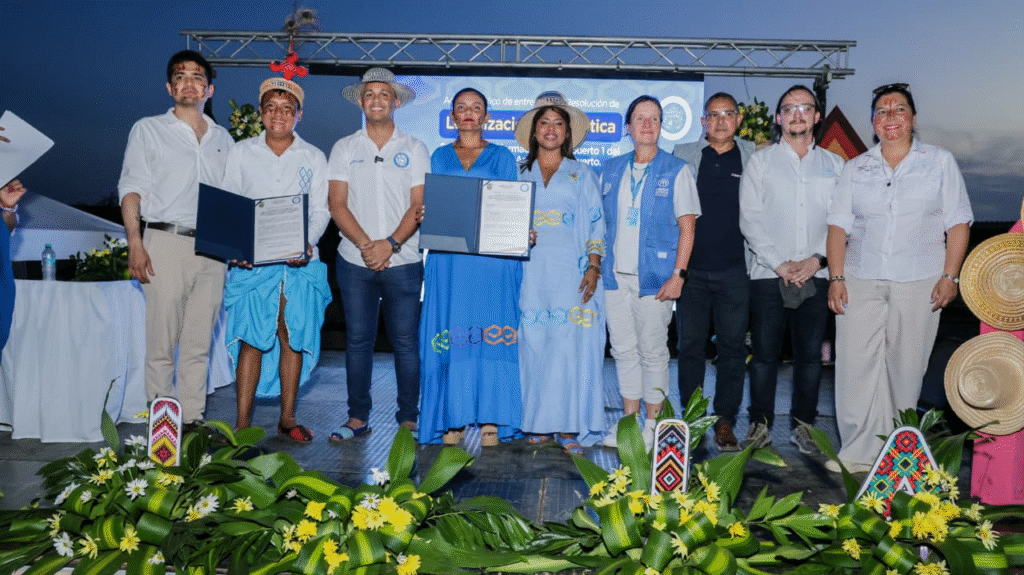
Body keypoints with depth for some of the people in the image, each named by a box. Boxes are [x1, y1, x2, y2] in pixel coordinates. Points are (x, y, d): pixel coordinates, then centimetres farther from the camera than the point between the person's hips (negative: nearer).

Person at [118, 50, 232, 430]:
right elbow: (131, 189, 2)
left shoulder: (223, 139, 18)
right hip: (167, 243, -3)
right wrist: (135, 244, -10)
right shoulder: (148, 130, 9)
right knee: (162, 341, -4)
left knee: (200, 342, 5)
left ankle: (193, 419, 12)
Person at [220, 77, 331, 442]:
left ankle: (287, 418, 15)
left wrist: (305, 243, -15)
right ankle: (243, 422, 1)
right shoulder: (241, 153, 10)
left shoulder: (314, 158, 10)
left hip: (299, 261, 1)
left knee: (293, 338, 4)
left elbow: (321, 210, 4)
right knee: (251, 338, -5)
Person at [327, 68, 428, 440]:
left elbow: (419, 205, -1)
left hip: (402, 261, -1)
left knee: (406, 341, 1)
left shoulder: (414, 149, 6)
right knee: (358, 340, 6)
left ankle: (408, 418, 12)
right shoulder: (344, 148, 9)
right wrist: (365, 244, -13)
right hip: (354, 260, 2)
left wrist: (390, 243, -15)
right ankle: (358, 417, 17)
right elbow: (337, 204, 1)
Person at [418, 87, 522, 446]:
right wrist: (425, 215, -9)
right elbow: (431, 205, 14)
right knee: (449, 335, -2)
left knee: (490, 333, -5)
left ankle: (490, 421, 0)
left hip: (493, 258, -1)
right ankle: (453, 420, 4)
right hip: (448, 261, 2)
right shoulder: (439, 157, 17)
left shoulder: (502, 157, 12)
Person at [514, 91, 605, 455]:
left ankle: (568, 427, 2)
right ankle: (538, 424, 7)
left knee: (570, 346, -5)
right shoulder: (519, 174, 16)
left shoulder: (582, 175, 13)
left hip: (571, 275, -1)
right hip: (531, 275, 1)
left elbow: (596, 225, 7)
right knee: (533, 345, -2)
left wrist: (593, 268, -5)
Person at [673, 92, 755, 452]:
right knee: (690, 345, 5)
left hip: (735, 270, 0)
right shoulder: (683, 156, 8)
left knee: (732, 346, 3)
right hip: (691, 268, 0)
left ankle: (725, 421, 14)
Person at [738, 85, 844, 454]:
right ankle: (760, 424, 11)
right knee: (764, 353, 0)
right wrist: (779, 263, -9)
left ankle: (803, 424, 17)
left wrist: (817, 259, -8)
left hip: (816, 275, 2)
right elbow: (750, 219, -1)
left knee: (810, 353, 5)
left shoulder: (834, 165, 12)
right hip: (768, 273, -2)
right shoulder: (760, 161, 7)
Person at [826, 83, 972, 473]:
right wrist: (836, 277, -3)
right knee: (856, 365, -5)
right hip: (860, 282, 1)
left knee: (906, 367, 3)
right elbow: (838, 225, 7)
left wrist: (950, 276, -5)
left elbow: (958, 223, 5)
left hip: (919, 283, -1)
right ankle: (860, 451, 1)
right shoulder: (856, 169, 12)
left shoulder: (940, 162, 9)